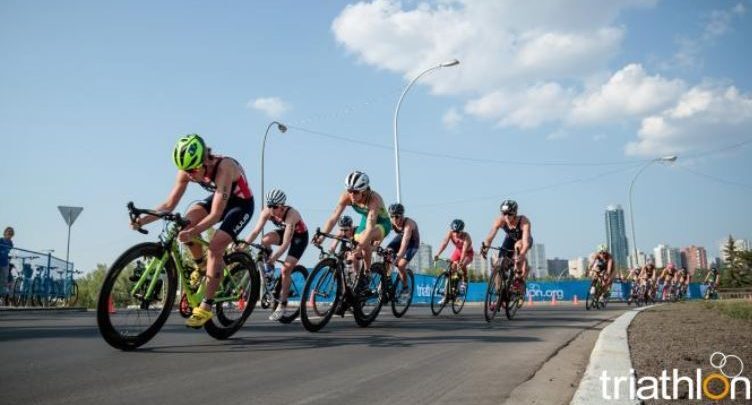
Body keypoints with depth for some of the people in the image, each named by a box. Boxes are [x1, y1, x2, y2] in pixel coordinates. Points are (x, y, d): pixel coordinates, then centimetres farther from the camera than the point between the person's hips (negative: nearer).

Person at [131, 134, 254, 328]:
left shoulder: (224, 167, -36)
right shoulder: (187, 171, -18)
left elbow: (216, 214, -38)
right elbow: (169, 204, -14)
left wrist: (192, 232, -50)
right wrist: (143, 220, -28)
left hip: (241, 204, -6)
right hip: (217, 199, 6)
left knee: (215, 246, -22)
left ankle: (206, 307, -14)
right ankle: (201, 265, 8)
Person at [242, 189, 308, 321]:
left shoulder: (291, 215, -37)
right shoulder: (267, 212, -22)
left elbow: (286, 243, -41)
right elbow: (256, 231, -25)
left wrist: (275, 257, -52)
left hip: (299, 236, -5)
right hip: (284, 231, 5)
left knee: (285, 269, -16)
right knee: (265, 240, -28)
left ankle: (282, 305, -5)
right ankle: (268, 269, -3)